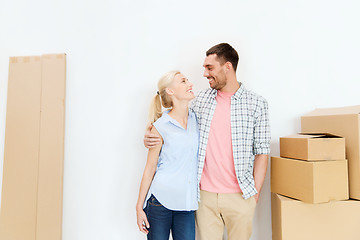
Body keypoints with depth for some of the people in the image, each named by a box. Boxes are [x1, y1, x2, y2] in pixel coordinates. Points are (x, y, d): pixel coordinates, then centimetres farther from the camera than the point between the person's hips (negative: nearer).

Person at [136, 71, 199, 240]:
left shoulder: (196, 119, 3)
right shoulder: (161, 126, -9)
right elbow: (150, 168, -3)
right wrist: (139, 207, 0)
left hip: (187, 202, 4)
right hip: (160, 199, -3)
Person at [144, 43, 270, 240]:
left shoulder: (256, 103, -3)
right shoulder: (201, 99, 3)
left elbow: (262, 151, -1)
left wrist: (256, 192, -2)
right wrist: (152, 137, -4)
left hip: (240, 196, -2)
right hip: (205, 194, 2)